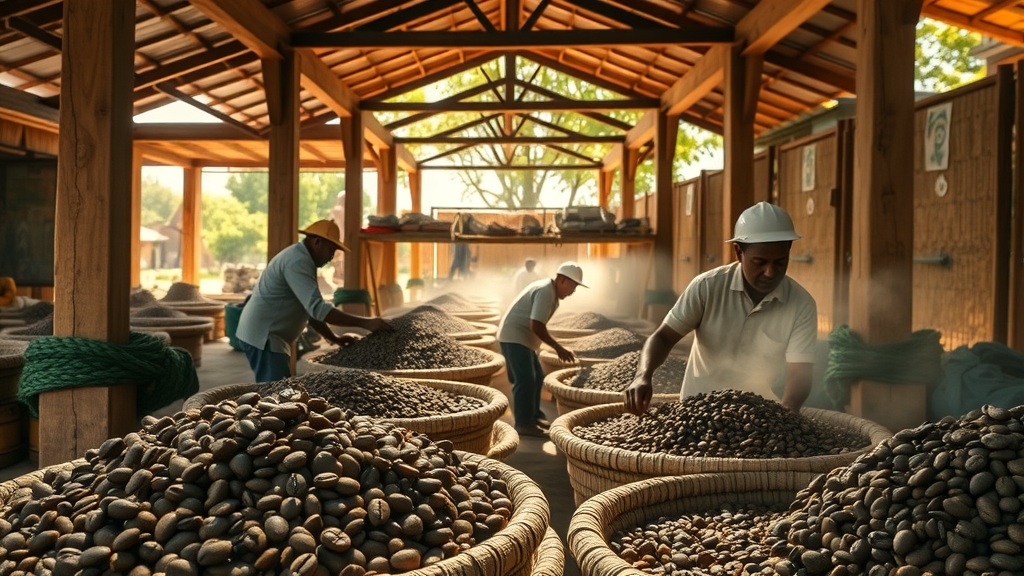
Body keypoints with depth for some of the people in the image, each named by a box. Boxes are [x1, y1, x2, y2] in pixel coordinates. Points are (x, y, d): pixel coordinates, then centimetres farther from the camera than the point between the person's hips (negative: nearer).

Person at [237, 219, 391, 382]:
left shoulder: (299, 258, 14)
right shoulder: (297, 262, -20)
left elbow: (311, 308, 19)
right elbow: (318, 309, -29)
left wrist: (333, 338, 11)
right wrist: (365, 322, -29)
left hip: (266, 334, 11)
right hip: (262, 335, -11)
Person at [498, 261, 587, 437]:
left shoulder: (549, 290, 12)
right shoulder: (545, 291, -20)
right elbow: (536, 326, -27)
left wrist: (557, 347, 12)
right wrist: (558, 348, -23)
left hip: (521, 337, 11)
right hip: (515, 337, -11)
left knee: (537, 376, 16)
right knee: (526, 380, -12)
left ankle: (533, 416, 25)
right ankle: (524, 423, -7)